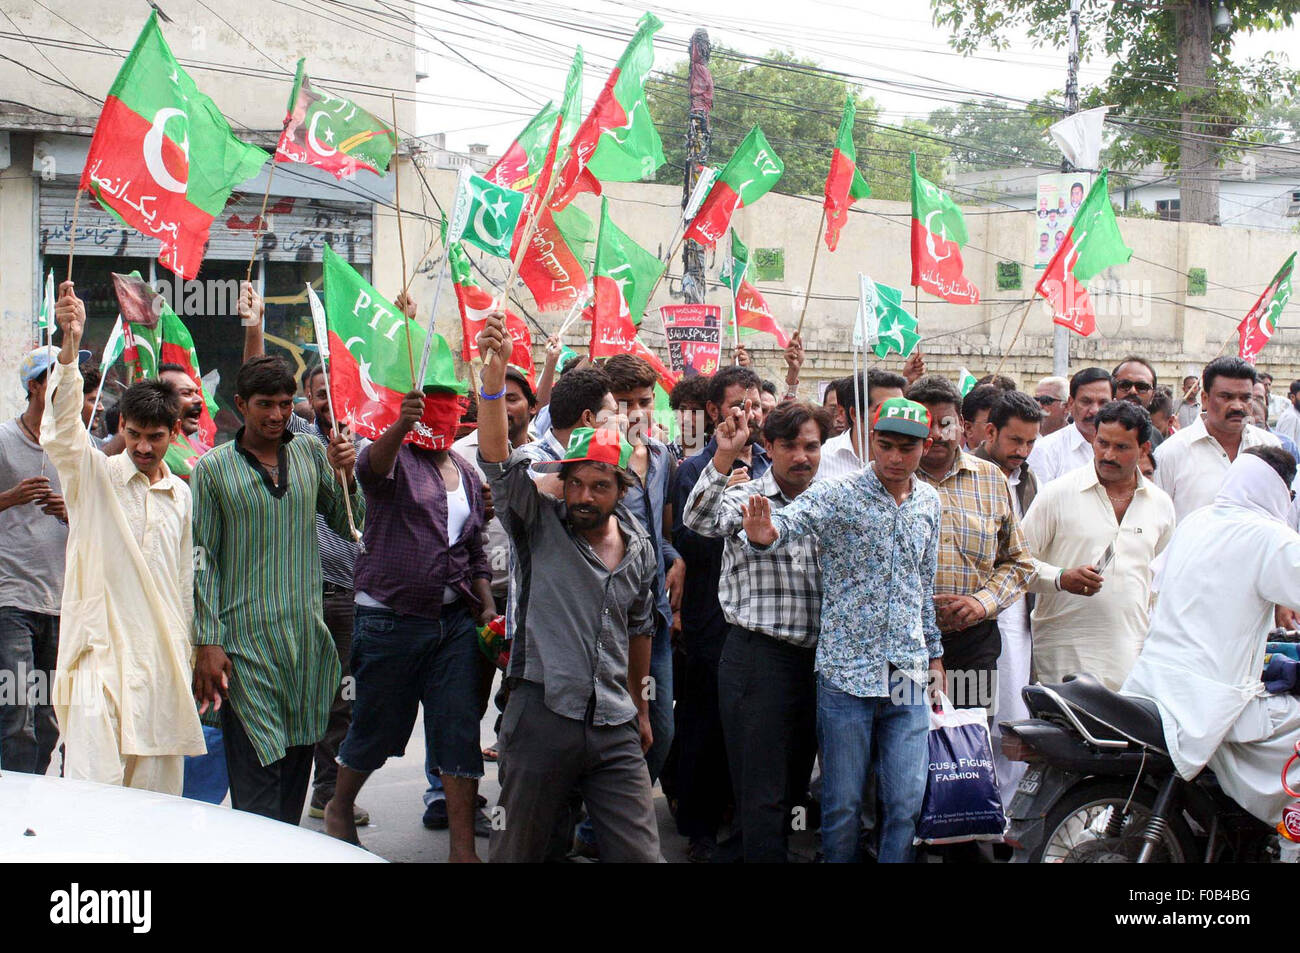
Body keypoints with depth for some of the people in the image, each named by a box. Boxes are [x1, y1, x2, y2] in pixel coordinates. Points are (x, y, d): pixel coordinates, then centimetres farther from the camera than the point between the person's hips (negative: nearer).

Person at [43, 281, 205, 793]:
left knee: (157, 794, 5)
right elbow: (62, 432, -19)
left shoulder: (181, 495, 14)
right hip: (102, 652, -4)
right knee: (93, 795, -13)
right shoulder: (93, 475, 1)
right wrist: (69, 348, -34)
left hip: (161, 663, 4)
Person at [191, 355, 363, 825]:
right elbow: (202, 560, -1)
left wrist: (345, 476, -5)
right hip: (245, 640, -4)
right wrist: (207, 642, -7)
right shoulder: (213, 469, 0)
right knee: (257, 770, -7)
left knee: (298, 761, 9)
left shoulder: (311, 454, 10)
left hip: (307, 638, 4)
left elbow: (349, 526, 13)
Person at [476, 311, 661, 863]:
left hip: (616, 730, 4)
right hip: (542, 714, -3)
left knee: (639, 854, 0)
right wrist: (495, 372, -32)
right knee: (518, 852, 8)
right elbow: (498, 460, -19)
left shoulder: (638, 547, 10)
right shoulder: (539, 524, -3)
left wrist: (640, 708, 28)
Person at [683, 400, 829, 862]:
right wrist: (724, 456, -33)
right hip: (757, 655, -5)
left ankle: (778, 847, 30)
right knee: (762, 790, -3)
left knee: (793, 780, 16)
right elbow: (698, 518, -24)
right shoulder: (744, 499, -3)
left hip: (815, 659, 5)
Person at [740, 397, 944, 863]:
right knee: (843, 803, 5)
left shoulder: (928, 502, 9)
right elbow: (792, 518, -29)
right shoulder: (837, 494, -8)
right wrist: (764, 532, -51)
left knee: (907, 801, 5)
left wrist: (934, 654, 19)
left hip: (909, 673, 4)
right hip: (847, 670, -4)